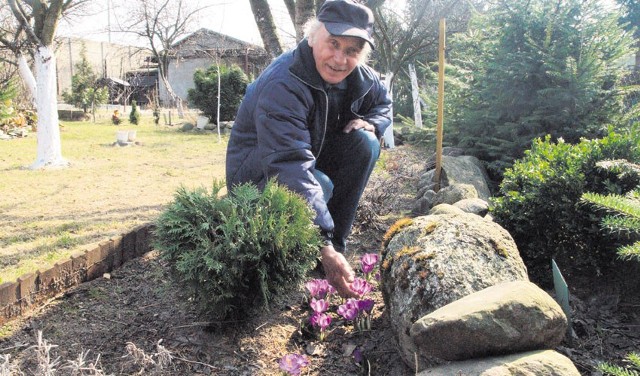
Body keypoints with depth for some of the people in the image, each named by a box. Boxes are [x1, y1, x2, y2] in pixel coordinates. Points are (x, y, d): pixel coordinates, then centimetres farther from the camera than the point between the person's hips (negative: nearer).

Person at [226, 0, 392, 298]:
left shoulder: (360, 77, -8)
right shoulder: (282, 86, -32)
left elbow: (383, 103, 15)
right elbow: (291, 168, -43)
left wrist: (370, 123, -12)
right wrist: (323, 247, -49)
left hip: (314, 157, 7)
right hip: (258, 177, -7)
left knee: (365, 144, -15)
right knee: (320, 185, -35)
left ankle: (336, 244, -9)